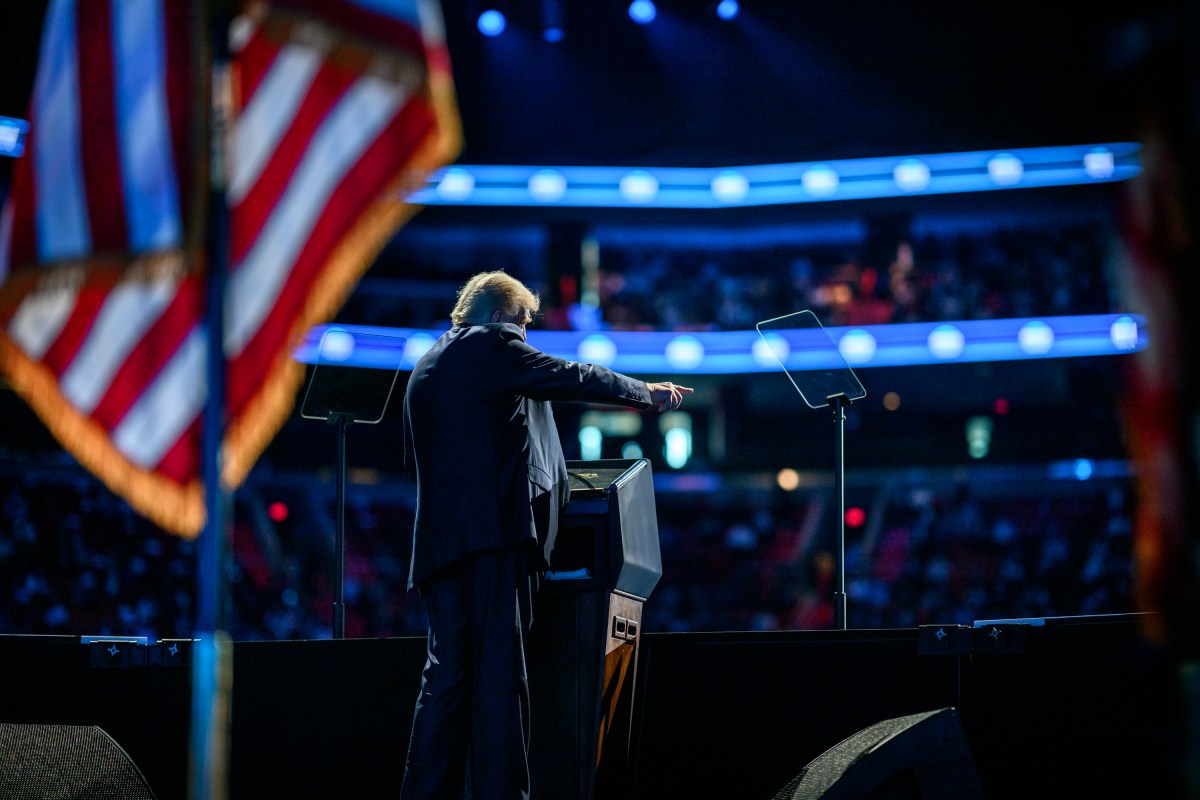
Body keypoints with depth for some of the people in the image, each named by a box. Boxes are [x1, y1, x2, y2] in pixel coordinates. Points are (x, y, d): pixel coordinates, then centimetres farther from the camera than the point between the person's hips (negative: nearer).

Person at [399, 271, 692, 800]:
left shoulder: (424, 368, 25)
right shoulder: (492, 344, 2)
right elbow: (575, 380, 1)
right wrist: (649, 394, 14)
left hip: (439, 537, 7)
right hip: (496, 528, -7)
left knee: (447, 672, 4)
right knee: (500, 667, -10)